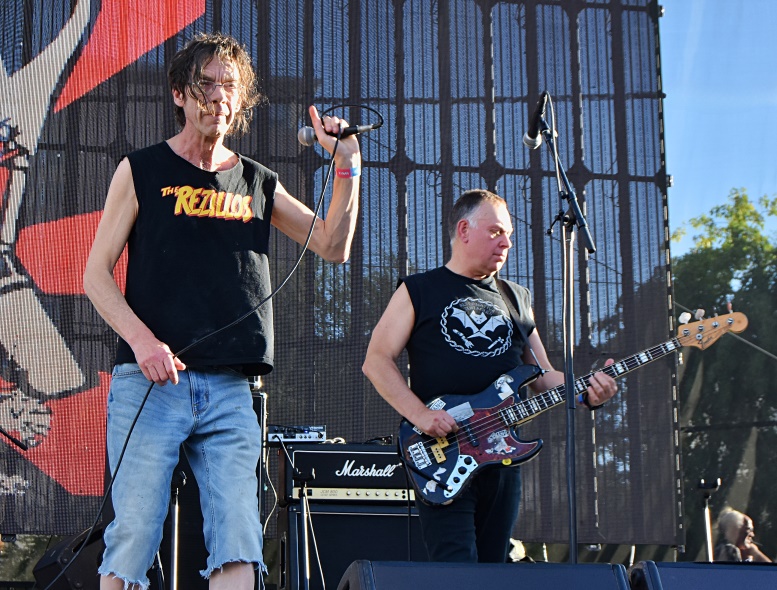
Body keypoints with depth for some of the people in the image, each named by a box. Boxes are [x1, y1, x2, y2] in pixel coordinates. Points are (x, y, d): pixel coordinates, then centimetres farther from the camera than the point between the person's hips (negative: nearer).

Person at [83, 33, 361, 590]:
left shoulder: (257, 183, 17)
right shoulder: (142, 171, 7)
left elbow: (334, 246, 14)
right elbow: (96, 275, 4)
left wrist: (347, 165, 2)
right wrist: (142, 340, -12)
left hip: (230, 391, 3)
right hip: (150, 382, -3)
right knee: (133, 540, -8)